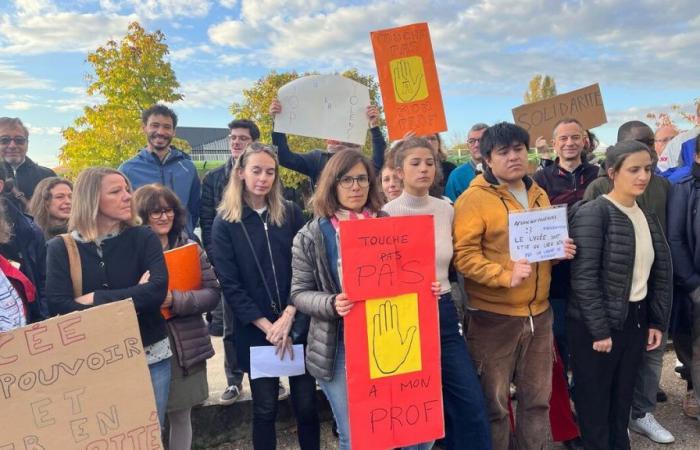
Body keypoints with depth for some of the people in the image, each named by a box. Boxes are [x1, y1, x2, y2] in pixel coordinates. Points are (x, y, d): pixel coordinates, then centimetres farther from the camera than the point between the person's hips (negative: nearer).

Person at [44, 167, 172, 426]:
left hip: (150, 356, 0)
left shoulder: (143, 238, -3)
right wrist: (132, 300, -16)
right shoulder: (61, 248, -2)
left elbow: (157, 290, -17)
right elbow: (58, 305, -14)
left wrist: (95, 299, -16)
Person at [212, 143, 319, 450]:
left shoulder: (291, 213, 4)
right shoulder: (225, 223, 0)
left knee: (306, 404, 8)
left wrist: (288, 316, -12)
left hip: (298, 324, 2)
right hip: (255, 331, -1)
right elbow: (229, 284, -5)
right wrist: (267, 326, -11)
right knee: (265, 408, 9)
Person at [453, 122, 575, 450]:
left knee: (537, 398, 19)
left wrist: (560, 249, 2)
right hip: (493, 316, -6)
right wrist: (505, 275, -26)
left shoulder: (539, 195, 12)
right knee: (494, 403, 9)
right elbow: (463, 254, -17)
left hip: (538, 313, 6)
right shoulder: (474, 199, -11)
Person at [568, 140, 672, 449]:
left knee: (623, 400, 18)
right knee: (595, 403, 7)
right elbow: (584, 277, -18)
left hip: (636, 320, 6)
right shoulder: (592, 214, -14)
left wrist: (658, 321, 8)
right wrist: (599, 329, -17)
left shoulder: (648, 217, 8)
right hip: (597, 325, -6)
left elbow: (662, 274, 13)